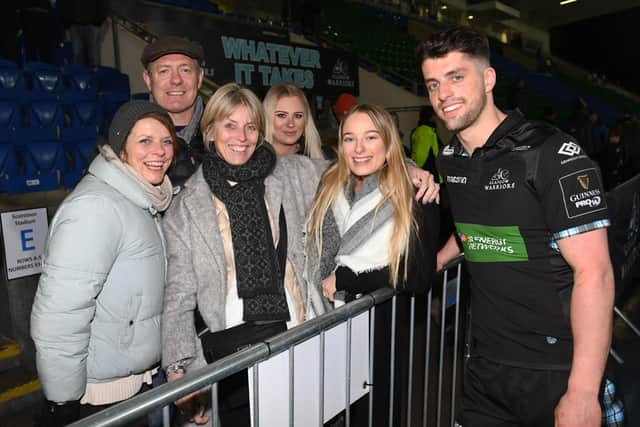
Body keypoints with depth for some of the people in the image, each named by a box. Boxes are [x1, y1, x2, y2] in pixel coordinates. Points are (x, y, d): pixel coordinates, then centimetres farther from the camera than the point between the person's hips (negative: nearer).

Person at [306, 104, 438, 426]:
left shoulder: (415, 200, -12)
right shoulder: (328, 189, 1)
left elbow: (418, 279, -18)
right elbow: (315, 261, 6)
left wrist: (343, 280, -16)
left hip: (383, 330, -3)